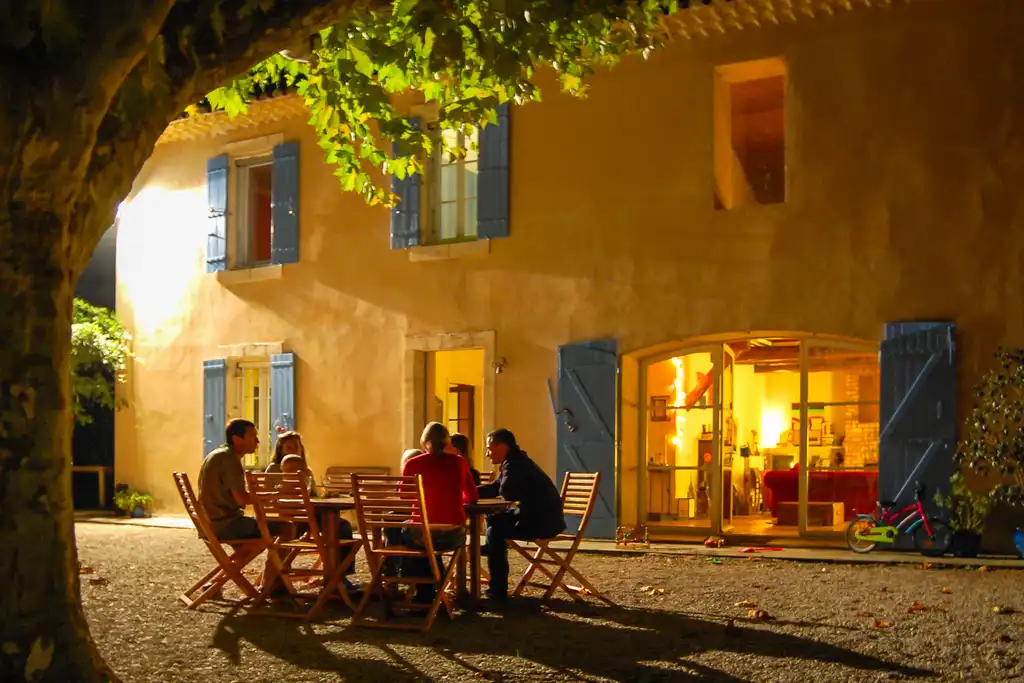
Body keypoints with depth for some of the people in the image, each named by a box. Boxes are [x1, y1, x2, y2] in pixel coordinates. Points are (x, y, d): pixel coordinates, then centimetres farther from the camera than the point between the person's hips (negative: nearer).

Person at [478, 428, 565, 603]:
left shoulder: (515, 465, -19)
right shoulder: (515, 462, 14)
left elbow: (506, 493, -25)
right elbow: (494, 488, 21)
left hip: (544, 521, -11)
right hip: (538, 516, 11)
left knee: (496, 530, -14)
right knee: (494, 519, 18)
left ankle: (498, 591, -12)